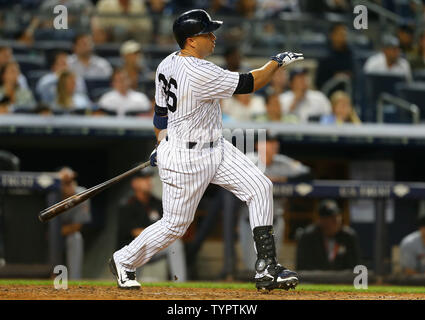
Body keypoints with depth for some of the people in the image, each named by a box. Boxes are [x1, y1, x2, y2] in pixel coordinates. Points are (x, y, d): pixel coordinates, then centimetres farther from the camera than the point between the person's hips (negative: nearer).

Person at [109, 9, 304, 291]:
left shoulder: (168, 64, 2)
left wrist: (162, 144, 25)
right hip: (187, 159, -10)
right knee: (175, 225, 4)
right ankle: (124, 261, 28)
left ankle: (266, 269, -1)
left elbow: (161, 111, 14)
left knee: (260, 187, -1)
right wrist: (276, 63, -8)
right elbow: (248, 84, -21)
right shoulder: (199, 73, -27)